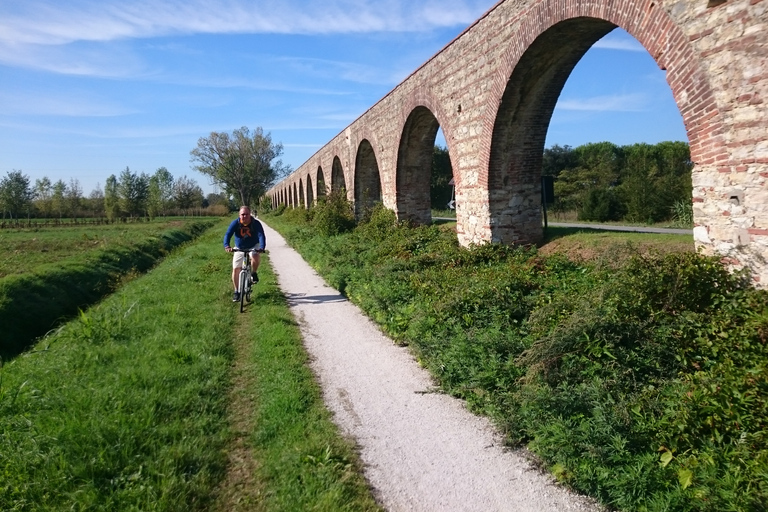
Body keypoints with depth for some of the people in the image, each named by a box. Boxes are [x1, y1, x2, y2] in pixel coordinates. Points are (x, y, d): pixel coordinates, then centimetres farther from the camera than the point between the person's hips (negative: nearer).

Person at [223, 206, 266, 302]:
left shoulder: (256, 223, -20)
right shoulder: (235, 223, -17)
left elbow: (261, 235, -31)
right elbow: (228, 234, -28)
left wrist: (262, 247, -50)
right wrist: (227, 246, -47)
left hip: (253, 247, -2)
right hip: (239, 248, 2)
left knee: (256, 257, -35)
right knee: (235, 269, -3)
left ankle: (254, 273, -4)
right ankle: (237, 292, 13)